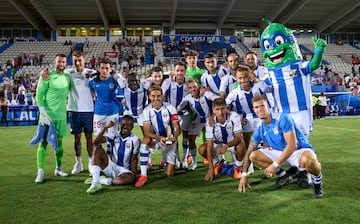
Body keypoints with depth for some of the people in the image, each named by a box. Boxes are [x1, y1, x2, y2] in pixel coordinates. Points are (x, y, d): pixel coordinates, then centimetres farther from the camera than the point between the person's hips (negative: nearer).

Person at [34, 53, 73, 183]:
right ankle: (40, 171, 0)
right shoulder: (47, 76, -5)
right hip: (48, 114, -5)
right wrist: (43, 112, -15)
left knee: (59, 141, 11)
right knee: (44, 141, -4)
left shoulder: (68, 77, 10)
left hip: (61, 115, 5)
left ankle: (58, 169, 22)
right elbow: (39, 95, -8)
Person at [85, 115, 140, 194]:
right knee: (98, 149, -22)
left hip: (124, 170, -1)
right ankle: (95, 182, -35)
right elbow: (95, 142, -13)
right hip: (110, 166, 1)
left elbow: (134, 158, -1)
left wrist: (134, 174, -11)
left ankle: (100, 180, -22)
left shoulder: (135, 140, -3)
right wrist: (105, 127, -20)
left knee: (130, 178, -36)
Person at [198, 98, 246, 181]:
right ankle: (217, 164, 11)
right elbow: (209, 146, -25)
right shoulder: (210, 123, -24)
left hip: (234, 142, -2)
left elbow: (238, 137, -28)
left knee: (240, 147, -36)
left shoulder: (234, 117, -28)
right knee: (202, 149, -21)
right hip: (218, 144, 2)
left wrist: (226, 146, -49)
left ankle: (237, 168, -3)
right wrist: (211, 168, -30)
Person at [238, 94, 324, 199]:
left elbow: (292, 146, -27)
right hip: (281, 153, 7)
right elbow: (249, 152, 5)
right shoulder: (259, 129, -2)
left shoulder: (283, 118, -22)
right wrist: (244, 175, 0)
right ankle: (284, 175, 10)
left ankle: (317, 182, -6)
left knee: (308, 160, -42)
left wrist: (275, 165, -24)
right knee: (254, 156, -8)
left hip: (301, 150, -6)